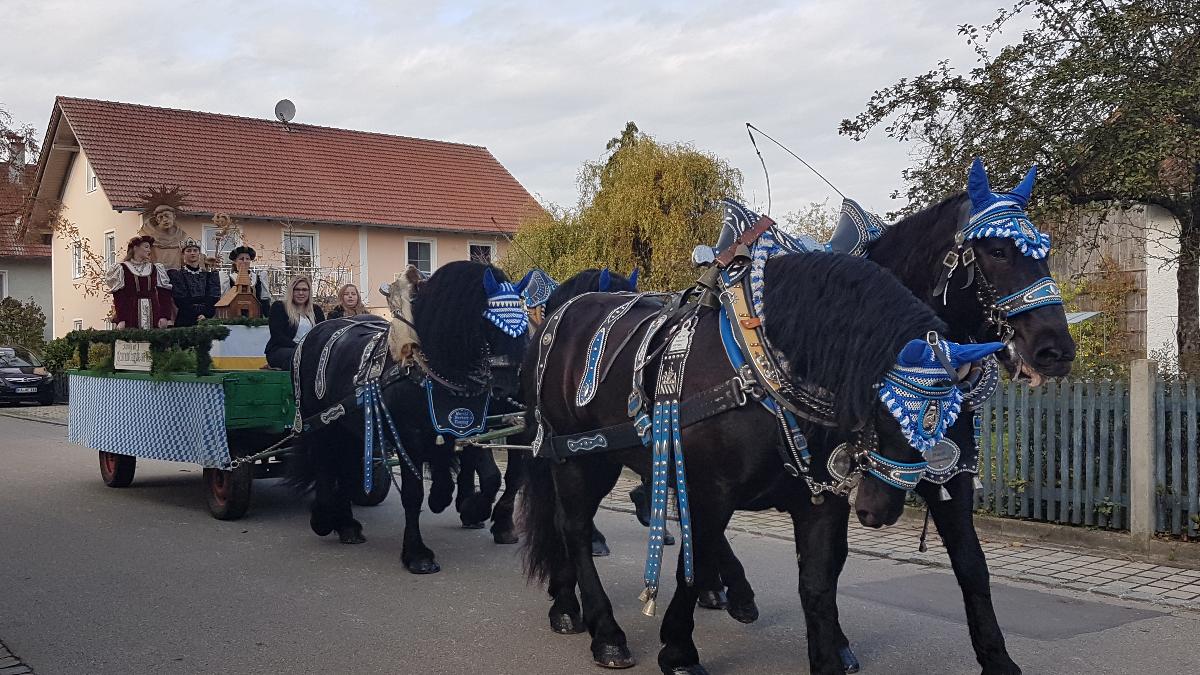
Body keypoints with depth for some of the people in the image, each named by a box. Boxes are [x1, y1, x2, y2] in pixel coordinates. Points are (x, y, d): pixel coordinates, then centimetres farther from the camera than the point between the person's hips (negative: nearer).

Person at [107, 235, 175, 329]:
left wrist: (164, 316, -5)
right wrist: (121, 320, -11)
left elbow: (164, 295, 7)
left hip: (153, 315, 3)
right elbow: (118, 297, -3)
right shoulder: (122, 269, 4)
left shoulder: (155, 269, 13)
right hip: (131, 316, -3)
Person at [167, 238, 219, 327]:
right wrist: (199, 317, -13)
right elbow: (181, 300, -4)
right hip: (185, 321, -2)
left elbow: (214, 299, 1)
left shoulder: (209, 275, 12)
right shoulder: (176, 275, 5)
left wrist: (206, 315, -16)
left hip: (208, 319, 2)